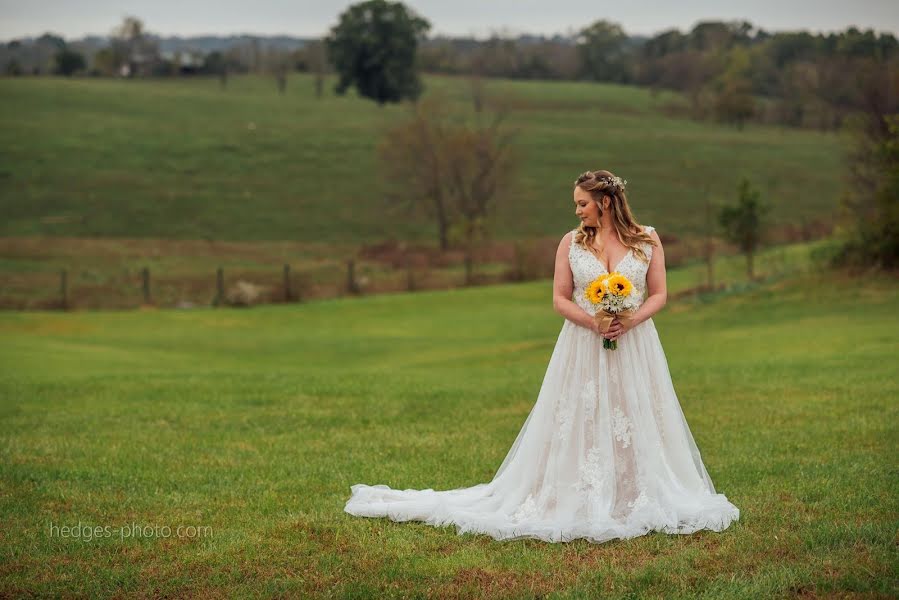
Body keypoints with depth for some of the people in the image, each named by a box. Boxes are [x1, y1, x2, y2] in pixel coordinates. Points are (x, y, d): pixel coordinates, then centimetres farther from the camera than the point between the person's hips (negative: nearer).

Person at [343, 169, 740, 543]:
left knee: (636, 424, 2)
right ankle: (576, 502, 6)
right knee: (579, 425, -1)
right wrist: (593, 322, -16)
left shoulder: (647, 240, 1)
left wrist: (631, 320, -16)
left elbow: (659, 294, 2)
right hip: (583, 347, 0)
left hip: (634, 346, 0)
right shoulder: (572, 242, 3)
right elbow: (560, 299, 1)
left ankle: (637, 500, 13)